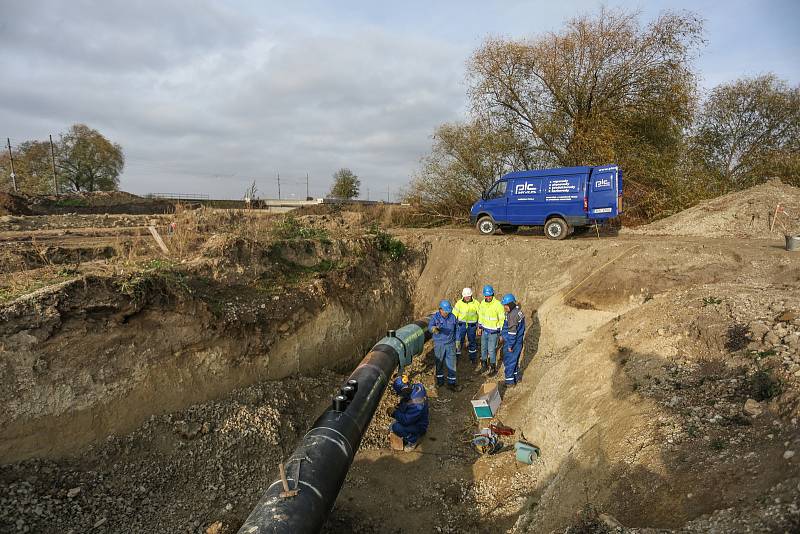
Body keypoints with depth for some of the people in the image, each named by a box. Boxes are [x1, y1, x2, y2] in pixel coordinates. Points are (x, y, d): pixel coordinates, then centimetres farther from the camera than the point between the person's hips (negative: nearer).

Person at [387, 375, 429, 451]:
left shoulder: (416, 404, -39)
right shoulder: (416, 387, -16)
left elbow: (406, 420, -32)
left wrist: (394, 413, -21)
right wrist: (398, 406, -8)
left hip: (419, 427, -9)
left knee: (395, 427, -26)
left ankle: (412, 440, 0)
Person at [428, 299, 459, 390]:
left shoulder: (452, 317, -1)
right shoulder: (435, 317, -10)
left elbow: (456, 330, 12)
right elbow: (430, 326, -29)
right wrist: (434, 328, -52)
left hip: (450, 344, 1)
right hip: (439, 344, -1)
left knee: (451, 363, 1)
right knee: (439, 363, 12)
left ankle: (451, 382, 11)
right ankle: (440, 380, 29)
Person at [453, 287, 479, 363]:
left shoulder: (475, 303, -5)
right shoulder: (459, 303, -6)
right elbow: (454, 314, 1)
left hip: (472, 325, 1)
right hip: (461, 325, -1)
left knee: (472, 341, 13)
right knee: (458, 341, -4)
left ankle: (473, 357, 30)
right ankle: (456, 357, 8)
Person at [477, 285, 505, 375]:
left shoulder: (498, 305, -20)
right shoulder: (482, 303, -1)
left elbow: (502, 319, -14)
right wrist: (479, 328, 14)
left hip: (493, 332, -6)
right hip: (484, 330, 6)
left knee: (491, 350, -1)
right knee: (483, 348, 15)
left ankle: (493, 369, 15)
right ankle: (484, 366, 31)